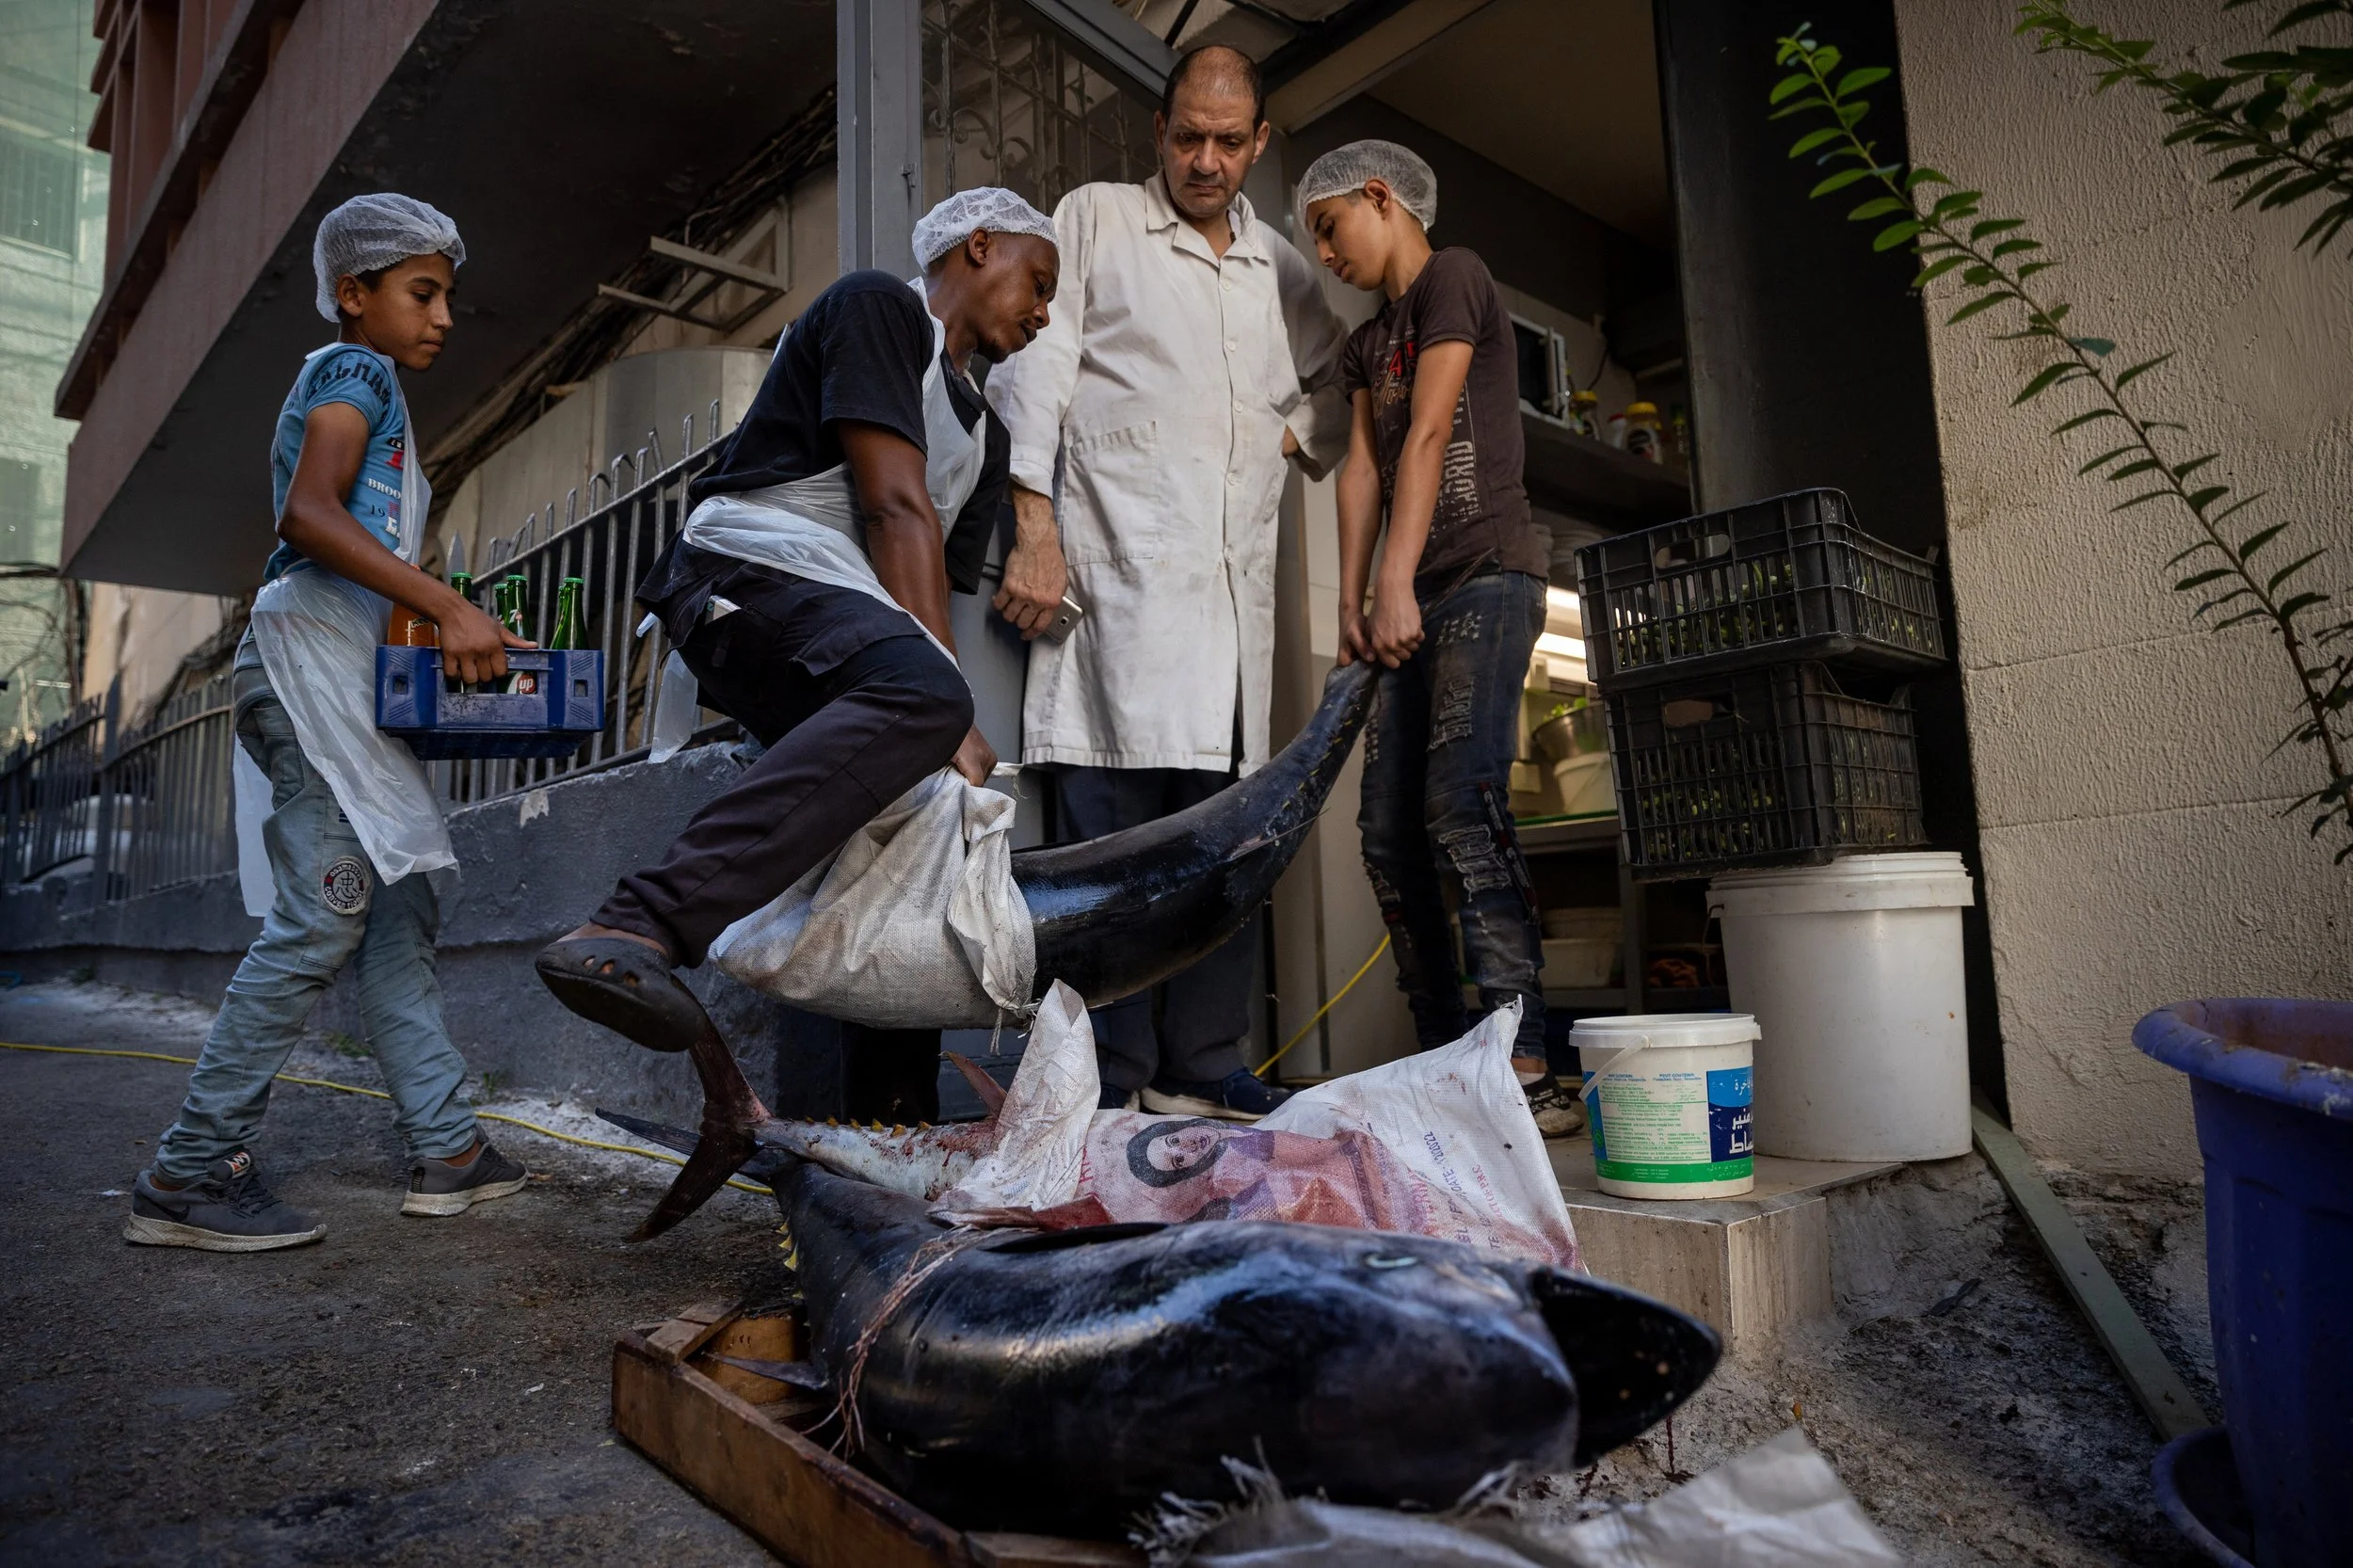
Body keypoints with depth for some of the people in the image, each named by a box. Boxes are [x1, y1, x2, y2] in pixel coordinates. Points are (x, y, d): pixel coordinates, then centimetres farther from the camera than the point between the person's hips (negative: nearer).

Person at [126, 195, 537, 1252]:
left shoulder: (362, 387, 29)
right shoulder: (355, 370, 0)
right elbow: (309, 516, -17)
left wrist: (462, 633, 15)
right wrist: (448, 608, -23)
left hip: (349, 673, 10)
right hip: (312, 649, -10)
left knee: (397, 911, 5)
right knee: (324, 916, -13)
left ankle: (447, 1150, 8)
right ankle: (189, 1174, -5)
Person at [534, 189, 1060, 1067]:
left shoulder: (983, 437, 29)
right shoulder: (878, 307, 4)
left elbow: (935, 591, 16)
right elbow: (895, 509, -11)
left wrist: (950, 733, -3)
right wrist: (951, 717, -20)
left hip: (850, 619, 9)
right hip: (749, 574, -9)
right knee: (921, 696, -37)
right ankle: (639, 931, -47)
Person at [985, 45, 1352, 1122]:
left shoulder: (1284, 270, 24)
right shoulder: (1092, 220, 12)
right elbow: (1031, 371, 2)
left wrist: (1297, 434, 15)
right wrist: (1035, 531, -9)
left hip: (1234, 583, 5)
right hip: (1112, 563, -5)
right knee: (1112, 824, -10)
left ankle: (1201, 1065, 10)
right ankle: (1111, 1074, -2)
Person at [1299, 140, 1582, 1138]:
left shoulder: (1453, 278, 2)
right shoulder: (1368, 343, 26)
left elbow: (1428, 438, -11)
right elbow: (1362, 469, 14)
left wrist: (1397, 586, -19)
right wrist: (1352, 600, 2)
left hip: (1485, 577, -8)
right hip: (1417, 602, 8)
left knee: (1462, 806, -22)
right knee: (1389, 831, 1)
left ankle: (1526, 1072, -21)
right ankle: (1444, 1066, 7)